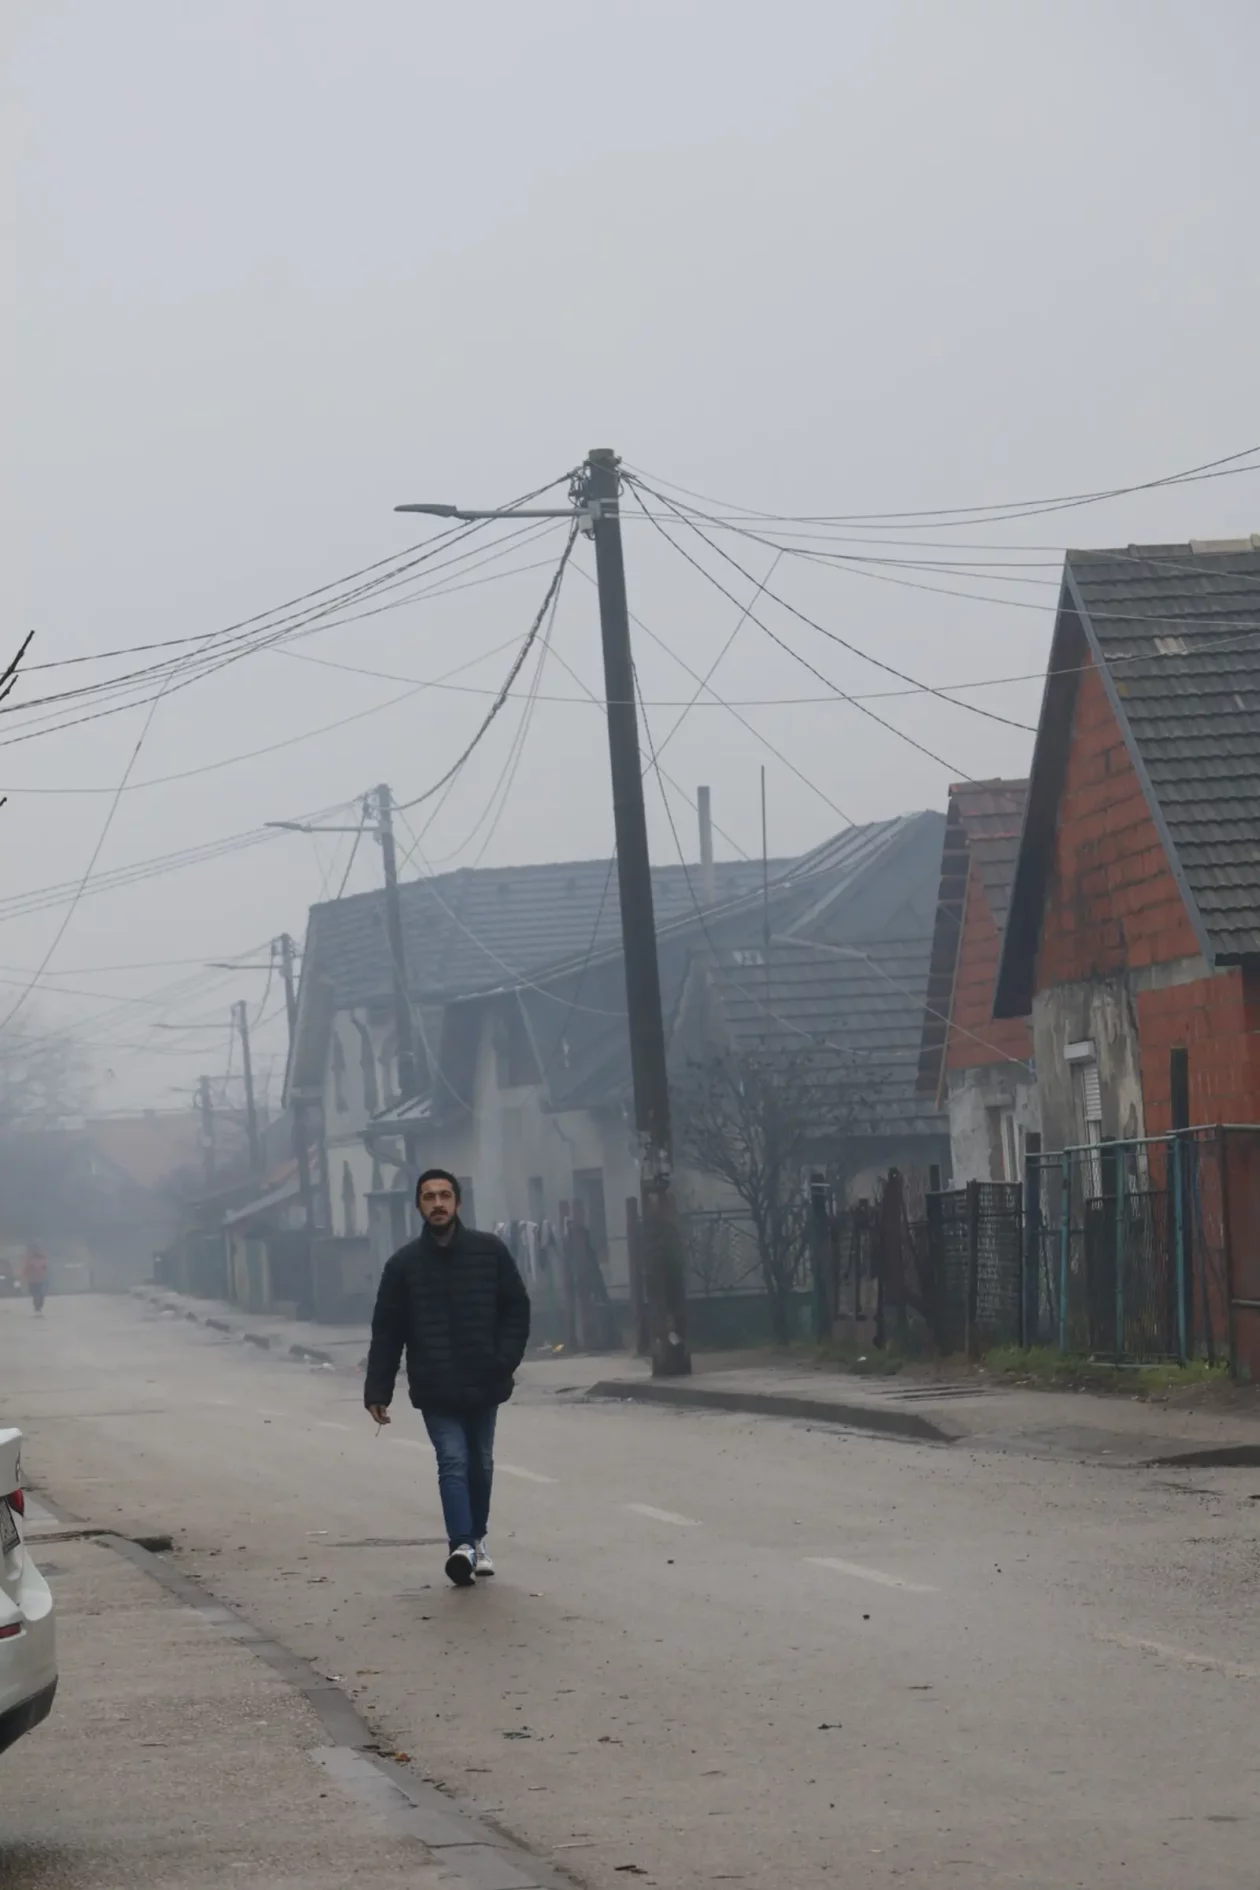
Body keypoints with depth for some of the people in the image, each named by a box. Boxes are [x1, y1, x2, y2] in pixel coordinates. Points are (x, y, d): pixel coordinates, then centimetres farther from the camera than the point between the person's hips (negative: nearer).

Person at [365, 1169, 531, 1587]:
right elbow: (386, 1332, 1)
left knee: (480, 1465, 14)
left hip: (484, 1384, 2)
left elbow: (516, 1309, 3)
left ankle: (476, 1538, 31)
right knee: (453, 1463, -15)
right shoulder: (404, 1263, 0)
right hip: (435, 1390, -2)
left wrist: (505, 1361, -11)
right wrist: (377, 1391, -3)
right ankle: (462, 1545, -25)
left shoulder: (490, 1252, 1)